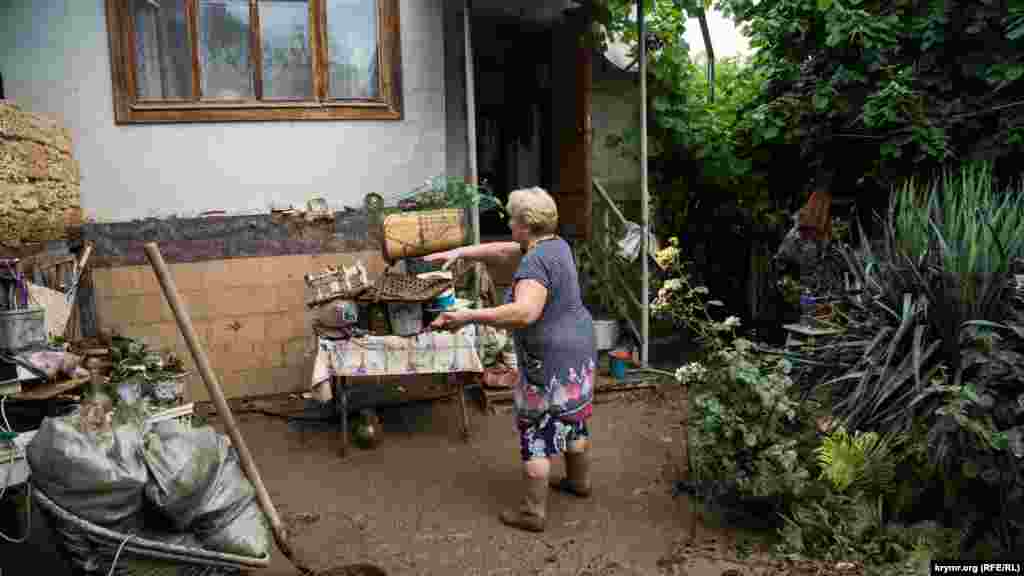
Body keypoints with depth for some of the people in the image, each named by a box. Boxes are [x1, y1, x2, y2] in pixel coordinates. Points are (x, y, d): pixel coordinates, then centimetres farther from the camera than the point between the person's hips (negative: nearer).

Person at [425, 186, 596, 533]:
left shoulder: (535, 261, -25)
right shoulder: (555, 244, 7)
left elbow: (524, 313, -39)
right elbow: (501, 251, 16)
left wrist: (468, 317, -38)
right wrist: (458, 253, 10)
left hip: (552, 359, -10)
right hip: (577, 349, 10)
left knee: (535, 431, 2)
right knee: (572, 417, 24)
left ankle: (533, 513, 11)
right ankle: (579, 481, 43)